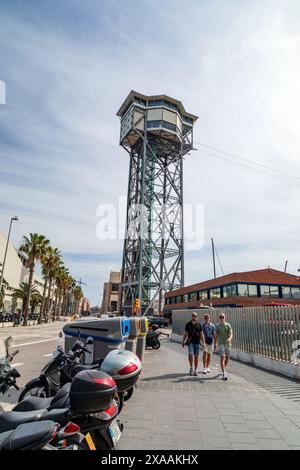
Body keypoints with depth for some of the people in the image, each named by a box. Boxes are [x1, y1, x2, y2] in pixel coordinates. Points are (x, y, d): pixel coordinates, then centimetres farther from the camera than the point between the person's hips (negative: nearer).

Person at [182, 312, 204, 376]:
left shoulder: (199, 325, 5)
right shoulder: (188, 324, 3)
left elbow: (201, 334, 7)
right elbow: (185, 333, 8)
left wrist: (203, 342, -1)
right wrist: (183, 341, 7)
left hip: (197, 342, 1)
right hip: (190, 341, -1)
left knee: (196, 356, 5)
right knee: (191, 354, -17)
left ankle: (195, 370, 17)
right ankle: (191, 367, 3)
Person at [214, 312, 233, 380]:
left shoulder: (228, 325, 4)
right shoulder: (217, 326, 3)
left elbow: (230, 334, -7)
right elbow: (216, 336, 8)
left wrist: (229, 339, -29)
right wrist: (215, 345, 8)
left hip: (228, 344, 2)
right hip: (221, 344, -2)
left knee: (227, 358, 12)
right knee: (222, 358, -14)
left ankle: (224, 369, 37)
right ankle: (224, 374, -12)